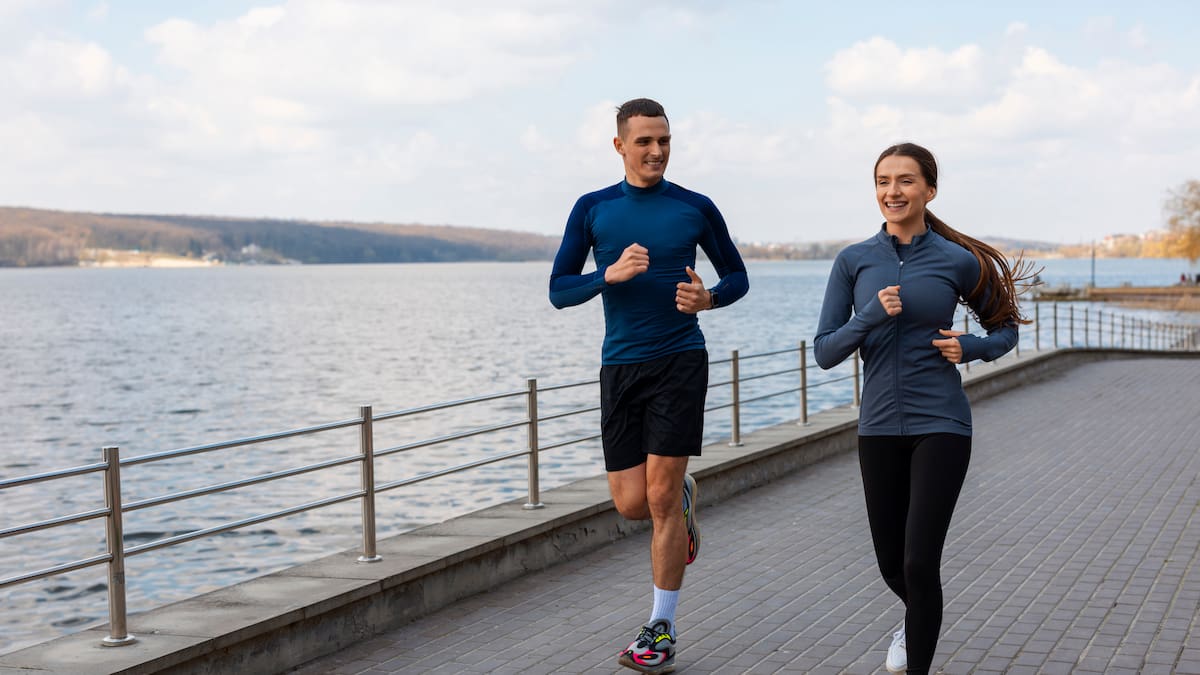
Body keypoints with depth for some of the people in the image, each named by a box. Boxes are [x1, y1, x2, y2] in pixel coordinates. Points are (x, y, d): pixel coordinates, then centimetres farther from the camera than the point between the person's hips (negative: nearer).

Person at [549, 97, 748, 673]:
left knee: (661, 498, -7)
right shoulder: (593, 209, 5)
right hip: (620, 366, 2)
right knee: (631, 504, 2)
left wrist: (708, 297, -10)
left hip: (680, 361, -2)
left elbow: (737, 276, 13)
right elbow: (559, 291, 3)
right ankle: (684, 497, 39)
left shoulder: (695, 209, 3)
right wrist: (610, 274, -15)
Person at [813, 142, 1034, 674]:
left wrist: (969, 347, -10)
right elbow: (824, 351, -3)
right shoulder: (853, 261, 0)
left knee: (919, 562, -12)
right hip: (879, 427, 3)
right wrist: (871, 316, -19)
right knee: (891, 564, 16)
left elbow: (1005, 330, 10)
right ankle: (919, 619, 50)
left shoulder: (959, 262, -4)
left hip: (940, 426, -3)